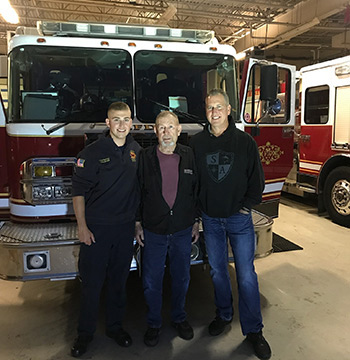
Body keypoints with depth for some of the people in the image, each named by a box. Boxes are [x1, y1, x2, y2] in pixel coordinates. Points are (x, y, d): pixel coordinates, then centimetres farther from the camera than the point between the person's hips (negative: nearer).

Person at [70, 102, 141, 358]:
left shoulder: (136, 150, 5)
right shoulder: (93, 152, -9)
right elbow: (79, 191, -9)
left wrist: (137, 221, 11)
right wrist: (82, 227, -13)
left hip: (125, 228, 4)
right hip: (96, 228, -4)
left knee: (119, 279, 15)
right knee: (92, 282, 6)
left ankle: (115, 326, 33)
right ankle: (85, 333, 25)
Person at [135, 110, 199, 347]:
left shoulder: (190, 156, -1)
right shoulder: (145, 157, -4)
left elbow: (197, 191, 5)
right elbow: (137, 192, 2)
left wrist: (196, 222, 5)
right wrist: (138, 223, 0)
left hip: (182, 231, 1)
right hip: (153, 232, -1)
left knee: (181, 278, 16)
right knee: (152, 281, 9)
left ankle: (179, 317, 39)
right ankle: (154, 323, 31)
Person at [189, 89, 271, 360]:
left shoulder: (245, 142, -4)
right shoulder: (196, 143, 0)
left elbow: (257, 177, 1)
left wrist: (248, 205, -4)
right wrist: (198, 207, 0)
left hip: (239, 218, -2)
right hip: (210, 219, 2)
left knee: (246, 274, 2)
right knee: (217, 270, 15)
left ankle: (253, 330, 18)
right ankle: (224, 315, 36)